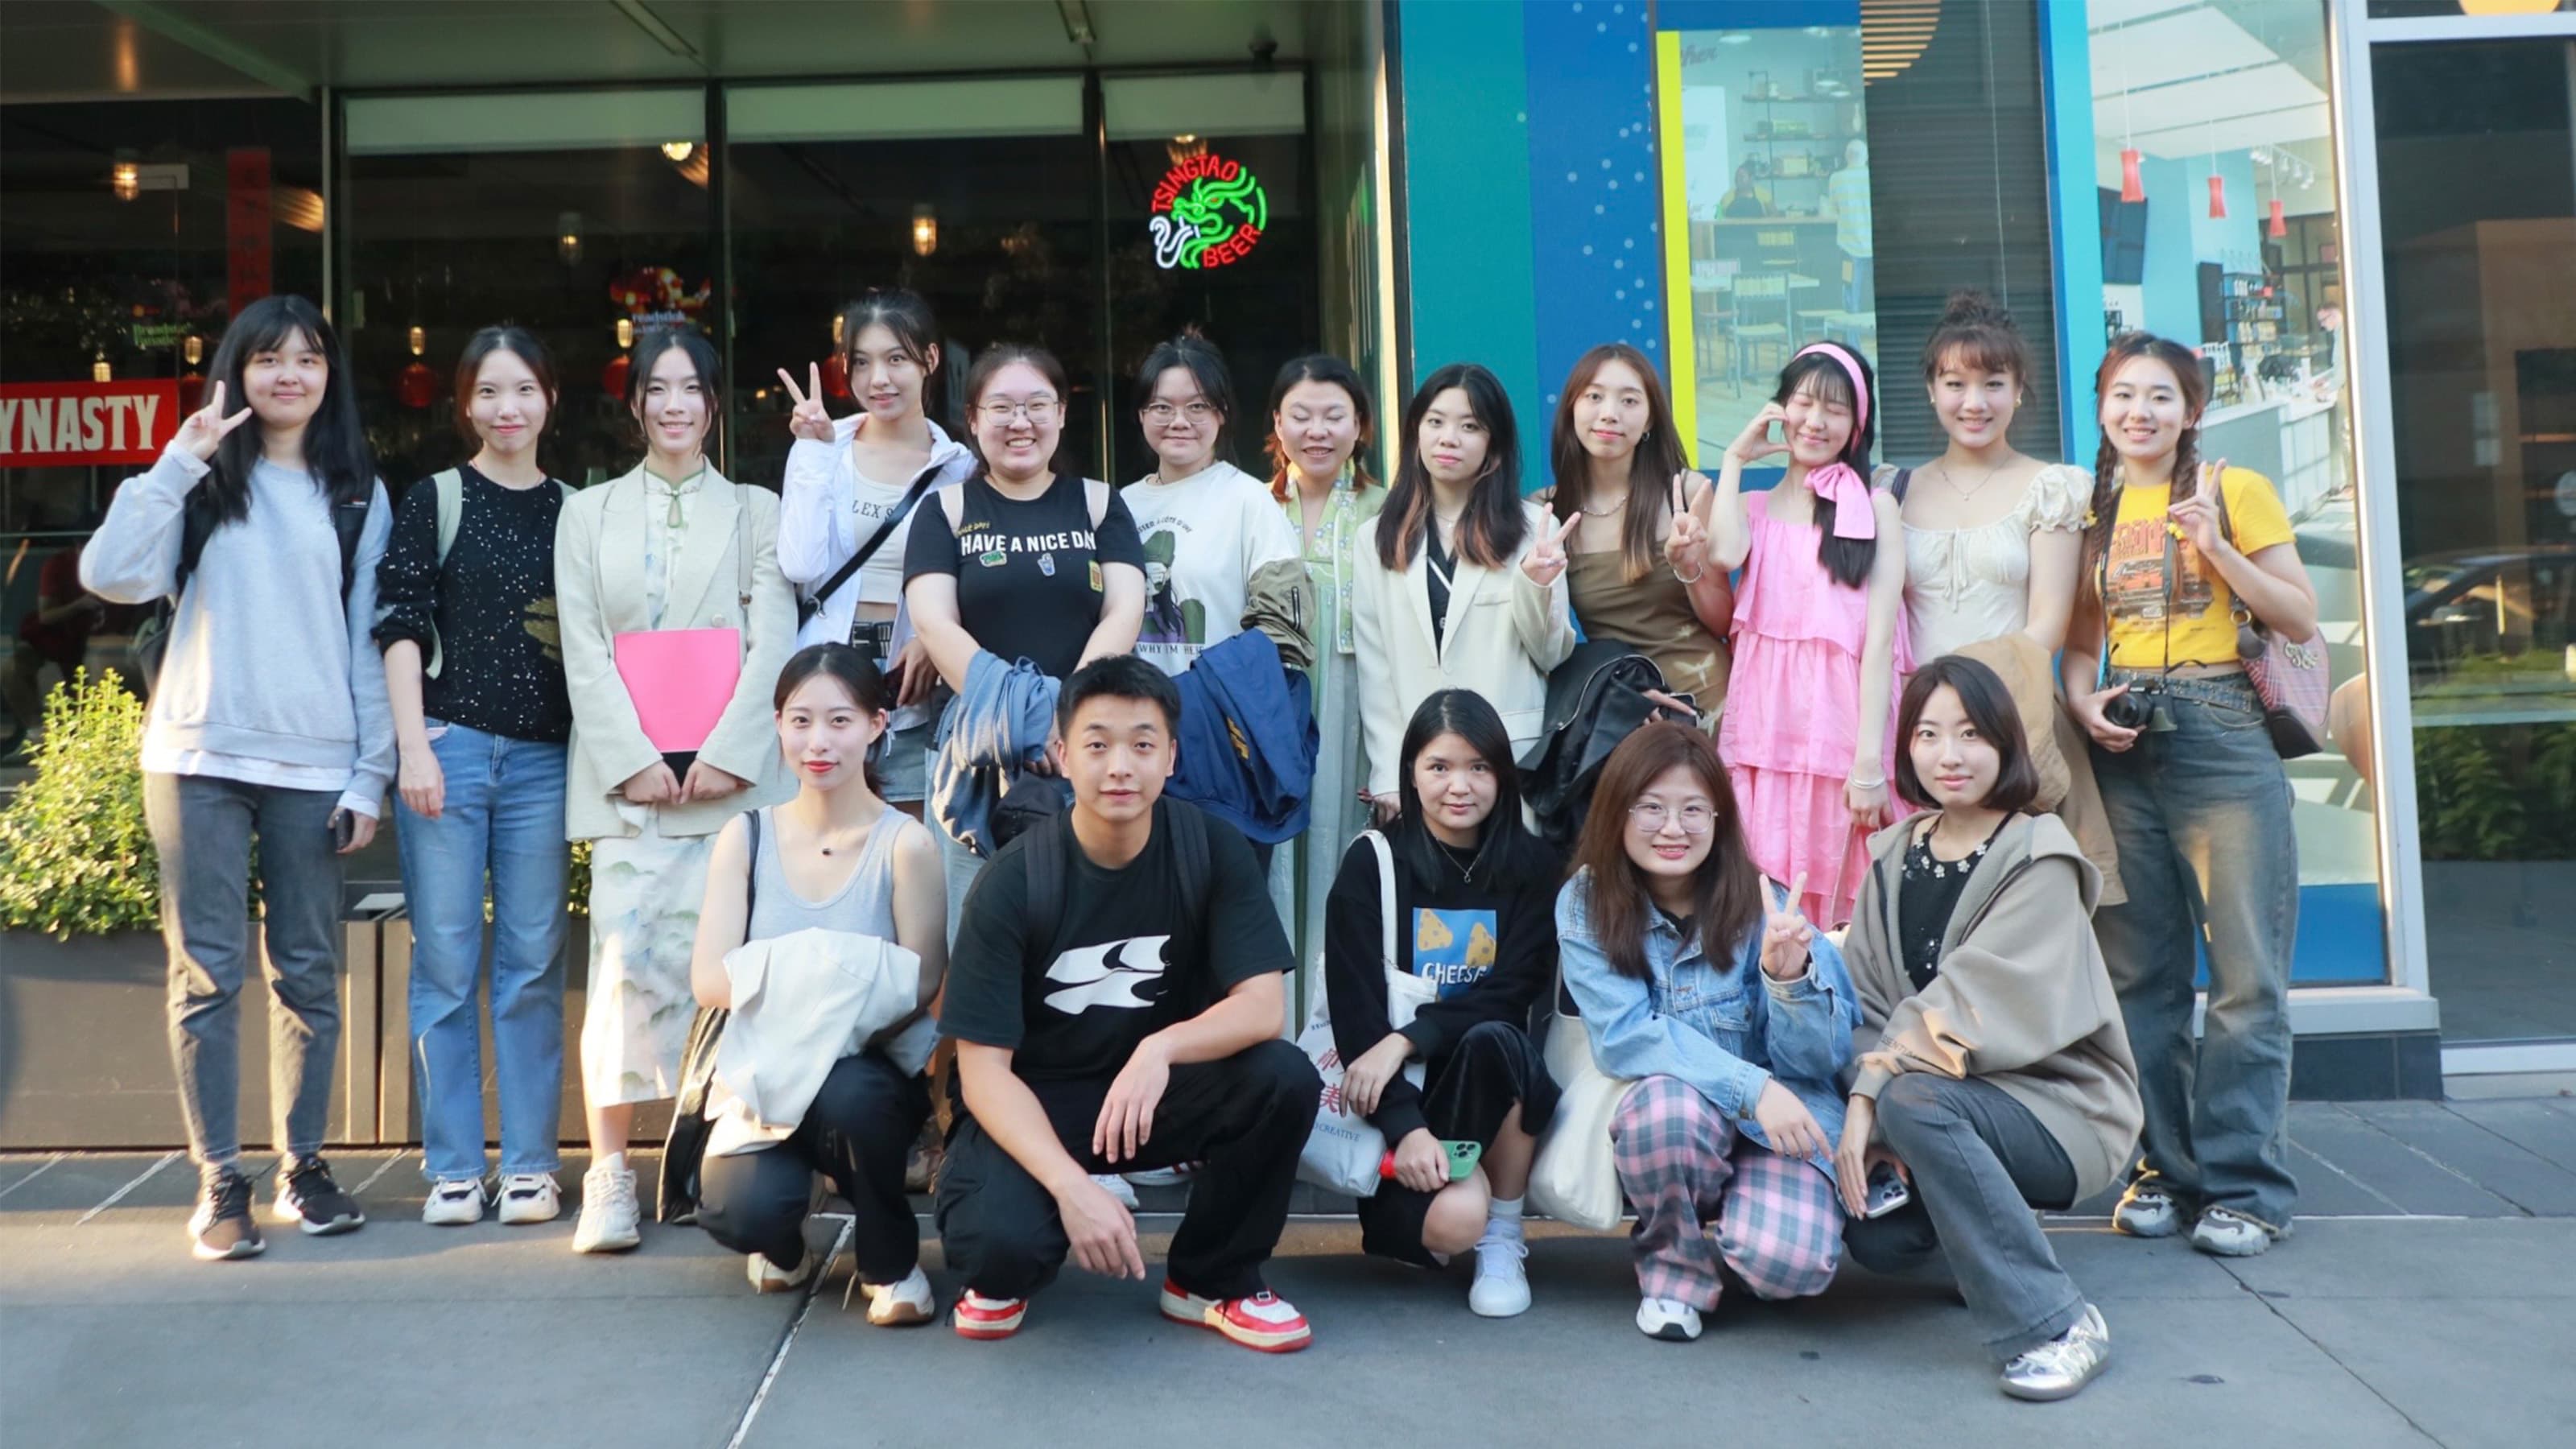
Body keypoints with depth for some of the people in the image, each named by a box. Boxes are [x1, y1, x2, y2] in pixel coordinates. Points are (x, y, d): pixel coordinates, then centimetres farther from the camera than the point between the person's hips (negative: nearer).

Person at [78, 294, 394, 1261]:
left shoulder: (357, 496, 9)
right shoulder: (204, 482, 6)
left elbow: (371, 640, 7)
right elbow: (112, 577, -9)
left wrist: (371, 774, 2)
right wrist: (179, 460, -12)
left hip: (315, 767, 1)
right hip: (200, 757, -1)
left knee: (309, 972, 6)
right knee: (207, 972, 0)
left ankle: (304, 1165, 18)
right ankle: (219, 1181, 7)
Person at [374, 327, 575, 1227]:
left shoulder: (572, 511, 12)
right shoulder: (435, 501, 5)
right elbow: (401, 625, 1)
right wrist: (413, 747, -8)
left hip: (543, 759, 2)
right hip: (449, 747, -2)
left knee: (533, 966, 4)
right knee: (445, 964, 1)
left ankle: (531, 1166, 11)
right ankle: (452, 1168, 9)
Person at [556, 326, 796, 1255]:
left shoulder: (754, 511, 14)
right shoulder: (589, 515, 16)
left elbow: (771, 641, 3)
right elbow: (584, 652, 6)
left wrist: (727, 754, -9)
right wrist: (635, 760, -7)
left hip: (729, 770, 0)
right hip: (627, 775, 0)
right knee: (627, 961, -9)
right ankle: (609, 1173, -5)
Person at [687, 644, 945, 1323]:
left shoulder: (904, 843, -6)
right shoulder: (745, 837, 3)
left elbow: (922, 984, -10)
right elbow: (708, 978, -5)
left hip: (874, 1070, -2)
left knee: (849, 1094, -39)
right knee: (736, 1211, -28)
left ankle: (891, 1261, -6)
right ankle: (781, 1246, 14)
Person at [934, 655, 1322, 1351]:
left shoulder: (1212, 849, -12)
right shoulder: (1014, 881, -18)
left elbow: (1263, 1004, -17)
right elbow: (983, 1070, -19)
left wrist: (1161, 1048, -37)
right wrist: (1072, 1185, -34)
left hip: (1156, 1089, 3)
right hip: (1034, 1104, -3)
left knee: (1284, 1078, -26)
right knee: (995, 1240, -33)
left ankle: (1213, 1278, 0)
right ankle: (1005, 1274, 8)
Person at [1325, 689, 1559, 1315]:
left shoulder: (1529, 866, 1)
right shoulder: (1371, 863, -5)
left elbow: (1513, 995, -8)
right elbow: (1355, 1009, -12)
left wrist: (1406, 1040, -23)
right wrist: (1405, 1126, -24)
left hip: (1489, 1076, 2)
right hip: (1393, 1089, -2)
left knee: (1491, 1040, -34)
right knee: (1455, 1218, -30)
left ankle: (1504, 1240, -12)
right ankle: (1397, 1208, 8)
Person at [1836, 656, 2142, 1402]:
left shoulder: (2041, 861, -12)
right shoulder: (1894, 858, 6)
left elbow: (1978, 1004, -23)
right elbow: (1867, 1002, -1)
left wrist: (1876, 1090, -26)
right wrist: (1861, 1100, -17)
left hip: (2058, 1107, -5)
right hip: (1953, 1103, 5)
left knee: (1915, 1100, -34)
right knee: (1872, 1233, -20)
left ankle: (2056, 1324, -23)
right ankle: (1975, 1232, 17)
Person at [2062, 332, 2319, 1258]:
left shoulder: (2236, 491, 2)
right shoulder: (2092, 510, 13)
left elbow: (2302, 619, -2)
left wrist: (2216, 549, -14)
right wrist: (2084, 703, -3)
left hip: (2223, 738, -4)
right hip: (2123, 750, 4)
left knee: (2246, 974, -4)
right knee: (2139, 974, 7)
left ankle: (2246, 1185, 3)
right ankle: (2166, 1169, 17)